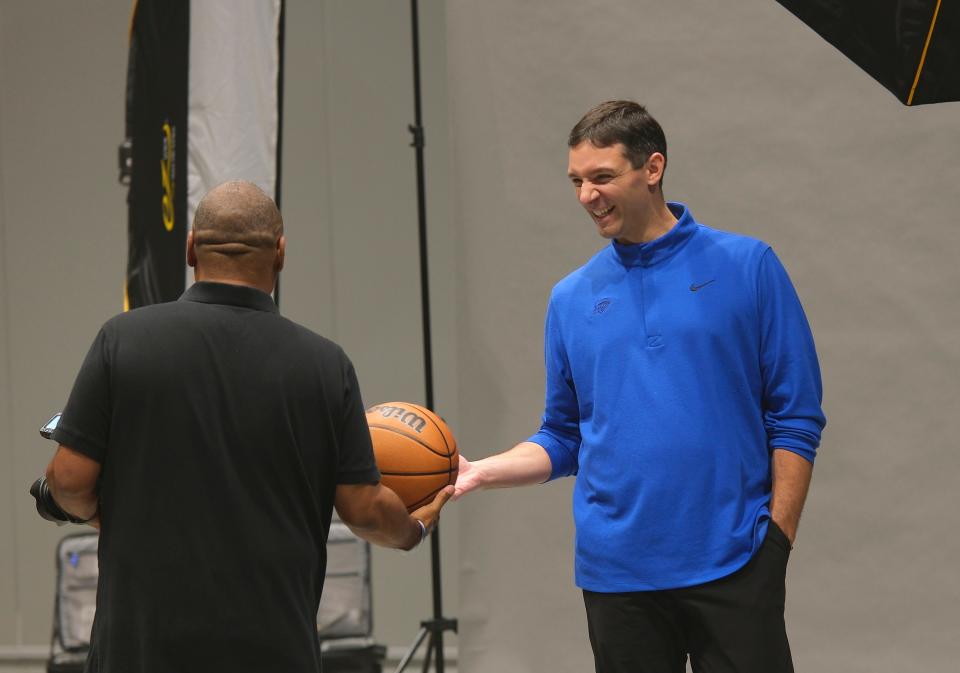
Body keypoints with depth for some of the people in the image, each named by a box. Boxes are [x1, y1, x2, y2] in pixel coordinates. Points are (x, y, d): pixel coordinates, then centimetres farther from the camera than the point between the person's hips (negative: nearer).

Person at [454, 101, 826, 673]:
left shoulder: (746, 266, 0)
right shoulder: (572, 299, 10)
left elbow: (797, 417, -1)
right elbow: (565, 440, 14)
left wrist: (777, 538, -7)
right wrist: (480, 472, -2)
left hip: (733, 565, -3)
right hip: (617, 574, 3)